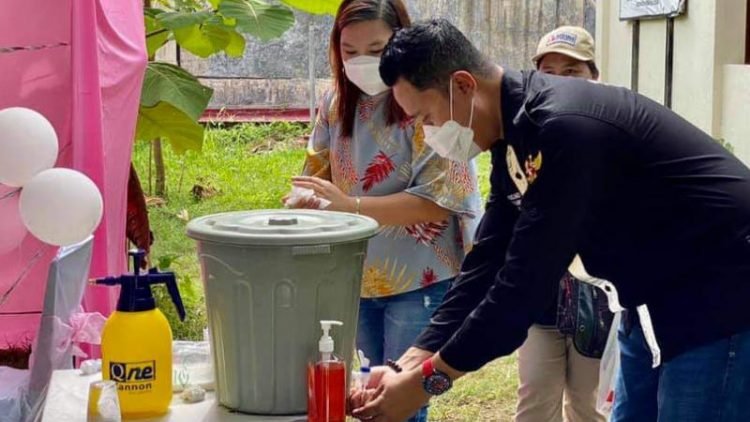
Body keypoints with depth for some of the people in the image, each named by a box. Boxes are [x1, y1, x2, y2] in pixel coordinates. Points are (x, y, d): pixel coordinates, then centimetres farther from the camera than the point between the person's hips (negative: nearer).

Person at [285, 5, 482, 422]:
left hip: (420, 281, -6)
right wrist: (308, 200, -15)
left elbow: (437, 201, -21)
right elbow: (320, 173, 8)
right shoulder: (336, 104, 1)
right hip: (359, 279, 6)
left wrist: (351, 206, -27)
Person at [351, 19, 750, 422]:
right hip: (666, 293, 9)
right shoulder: (516, 136, 4)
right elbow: (488, 261, 3)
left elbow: (526, 277, -27)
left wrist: (429, 378, -19)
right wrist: (409, 364, -4)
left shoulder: (562, 126, -27)